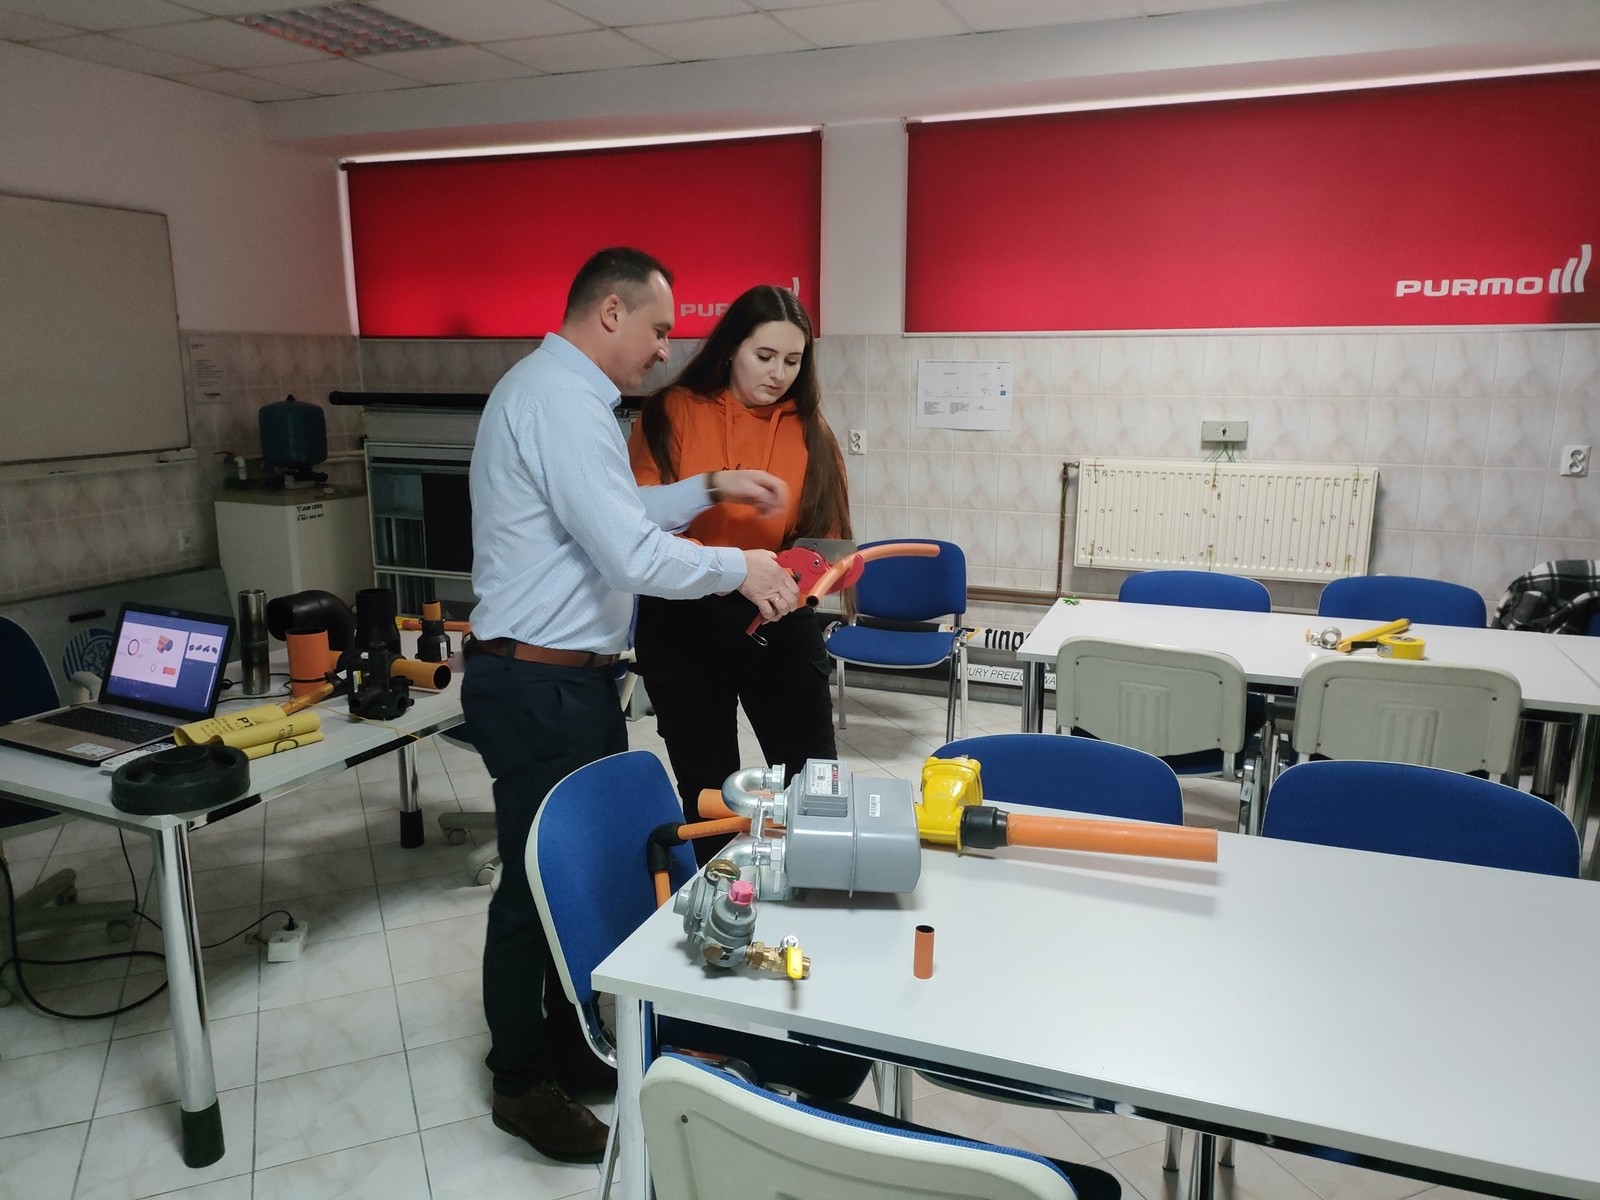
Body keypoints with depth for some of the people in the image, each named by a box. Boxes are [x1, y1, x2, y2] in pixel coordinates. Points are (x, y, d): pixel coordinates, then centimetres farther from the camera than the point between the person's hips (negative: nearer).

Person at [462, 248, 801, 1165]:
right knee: (538, 884, 4)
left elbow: (617, 515, 21)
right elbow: (632, 555, -25)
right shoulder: (560, 400, -19)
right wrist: (738, 567, -11)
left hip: (573, 680, 10)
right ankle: (523, 1086, 25)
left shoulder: (562, 394, 15)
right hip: (538, 688, -10)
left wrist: (709, 489, 14)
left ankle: (571, 1049, 36)